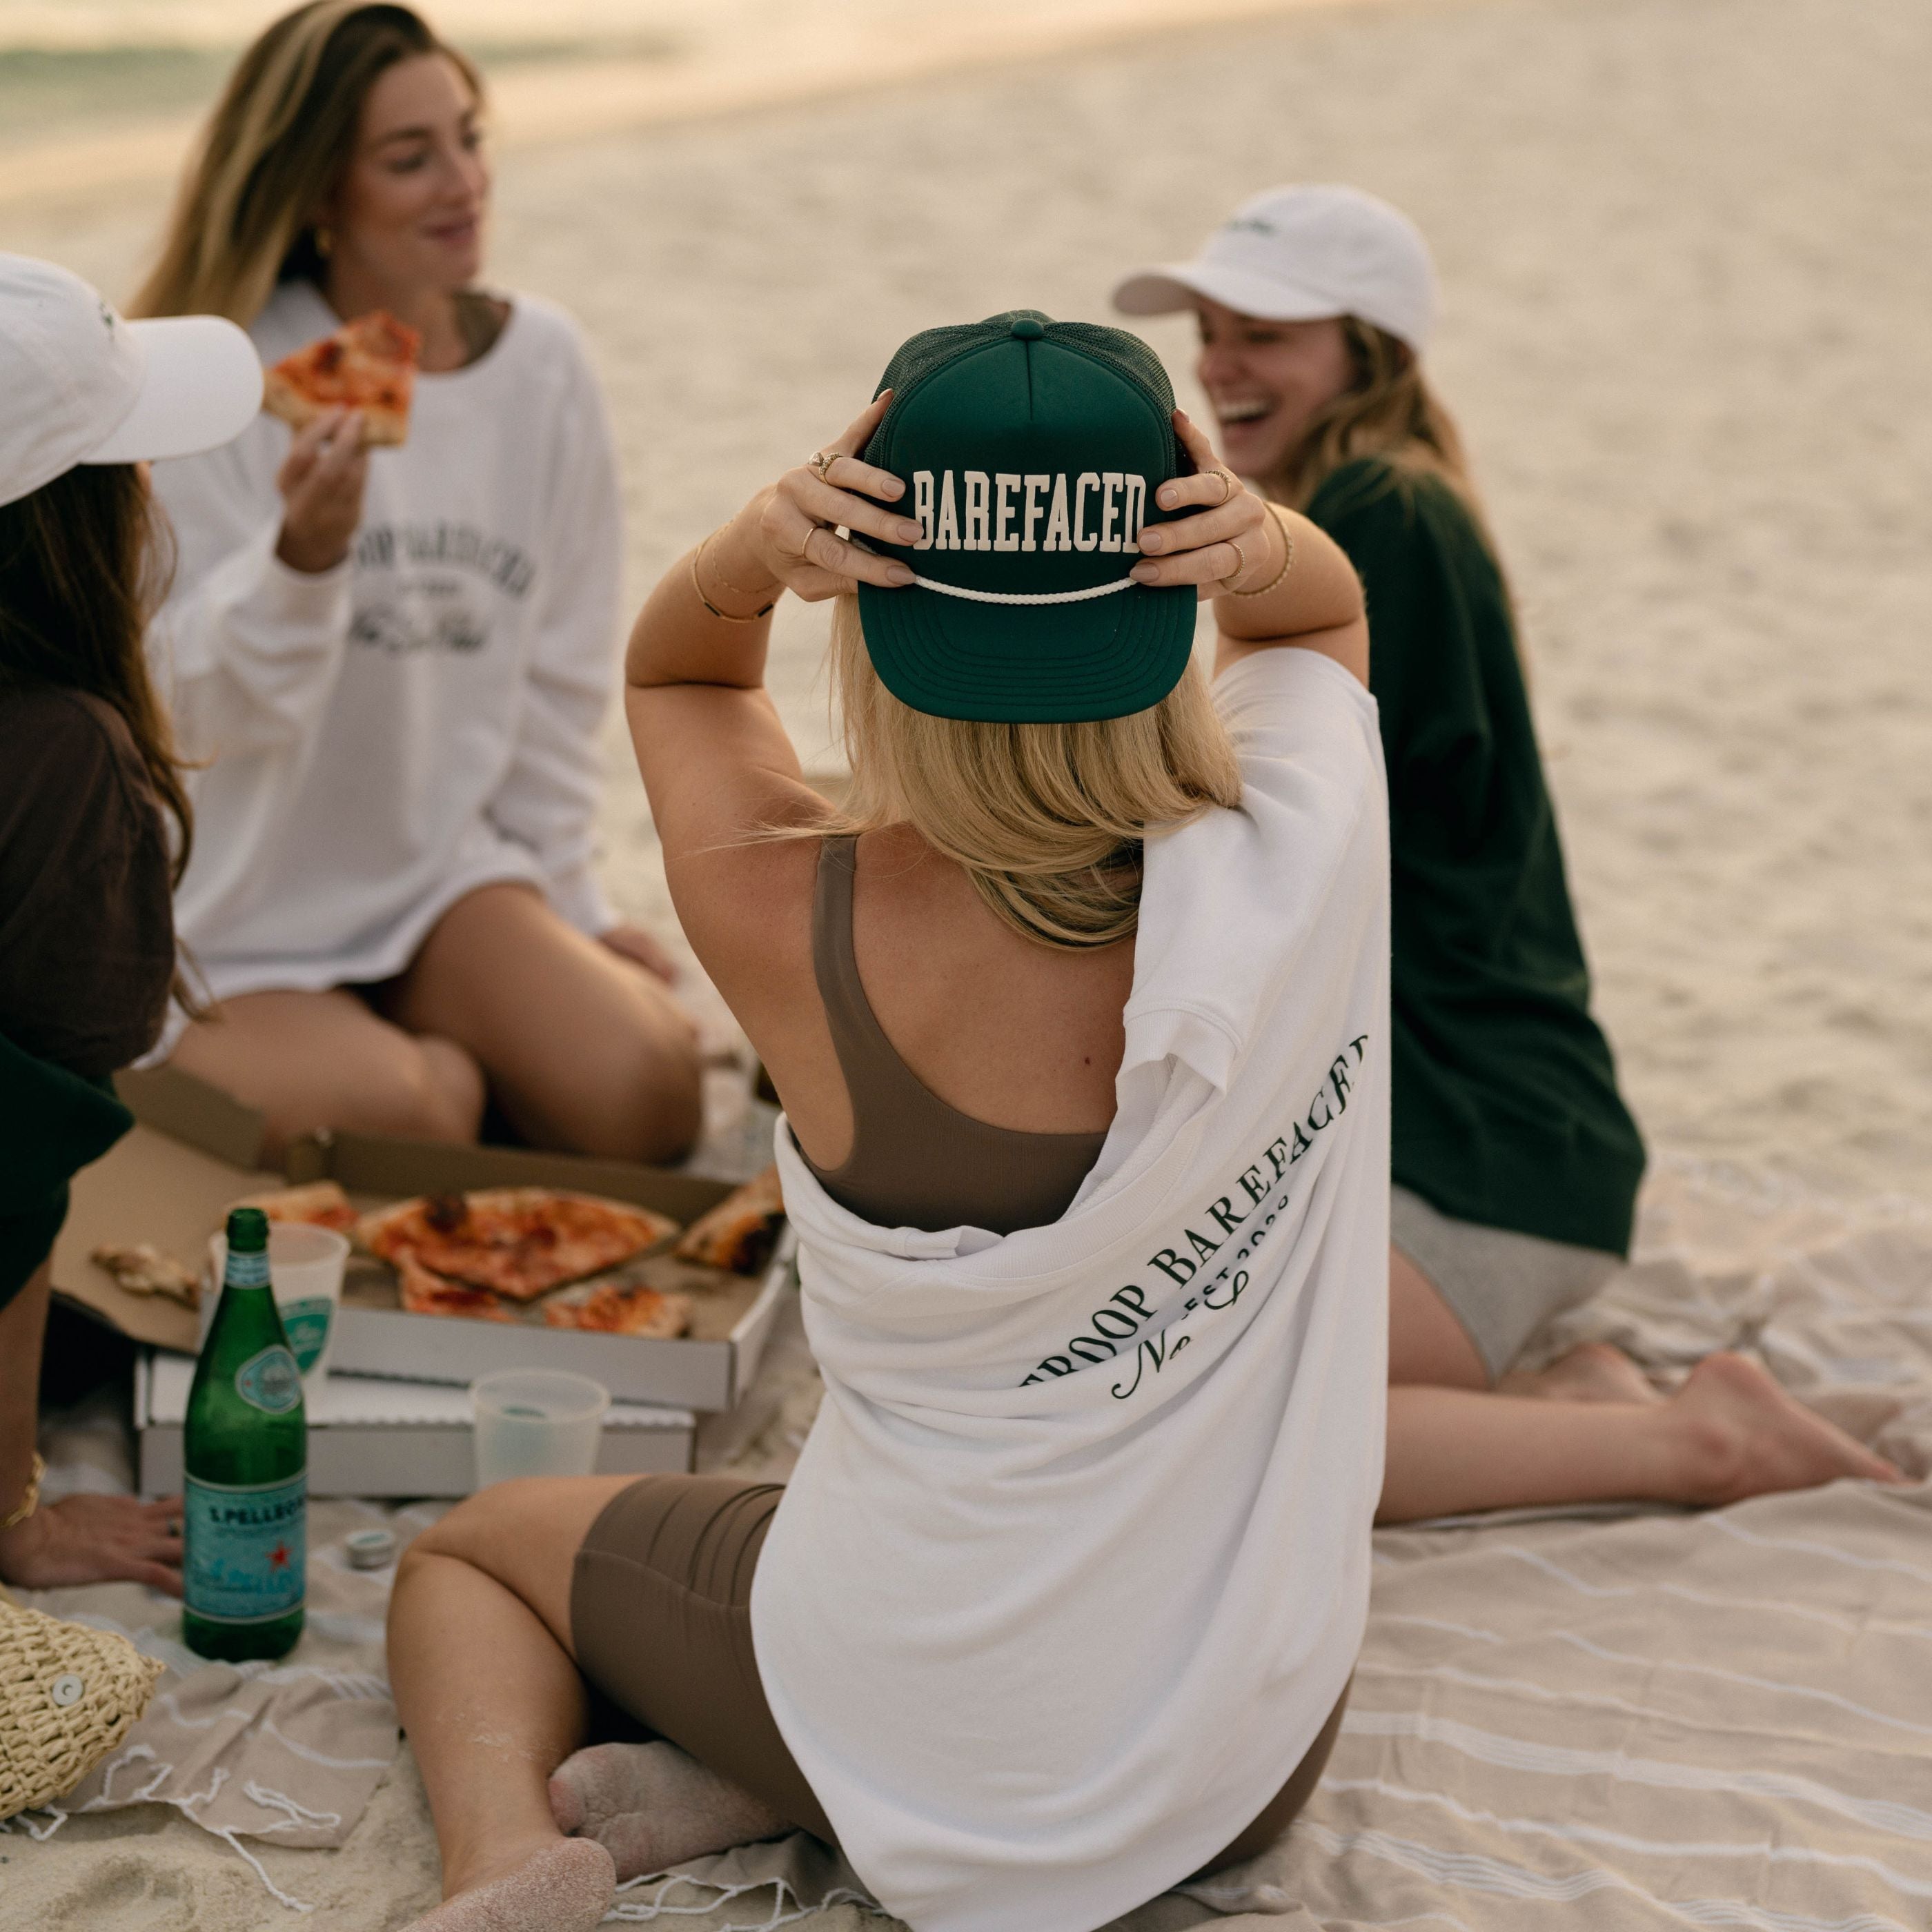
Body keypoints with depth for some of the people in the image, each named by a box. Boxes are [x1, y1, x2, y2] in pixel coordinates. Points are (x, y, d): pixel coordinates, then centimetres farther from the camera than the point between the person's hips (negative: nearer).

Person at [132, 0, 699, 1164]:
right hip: (225, 927, -4)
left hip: (442, 870, 4)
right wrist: (303, 554, -35)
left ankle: (449, 1058, 10)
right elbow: (208, 709, -17)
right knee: (403, 1127, -28)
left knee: (645, 1093, -20)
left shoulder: (542, 364, 1)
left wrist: (568, 900, 11)